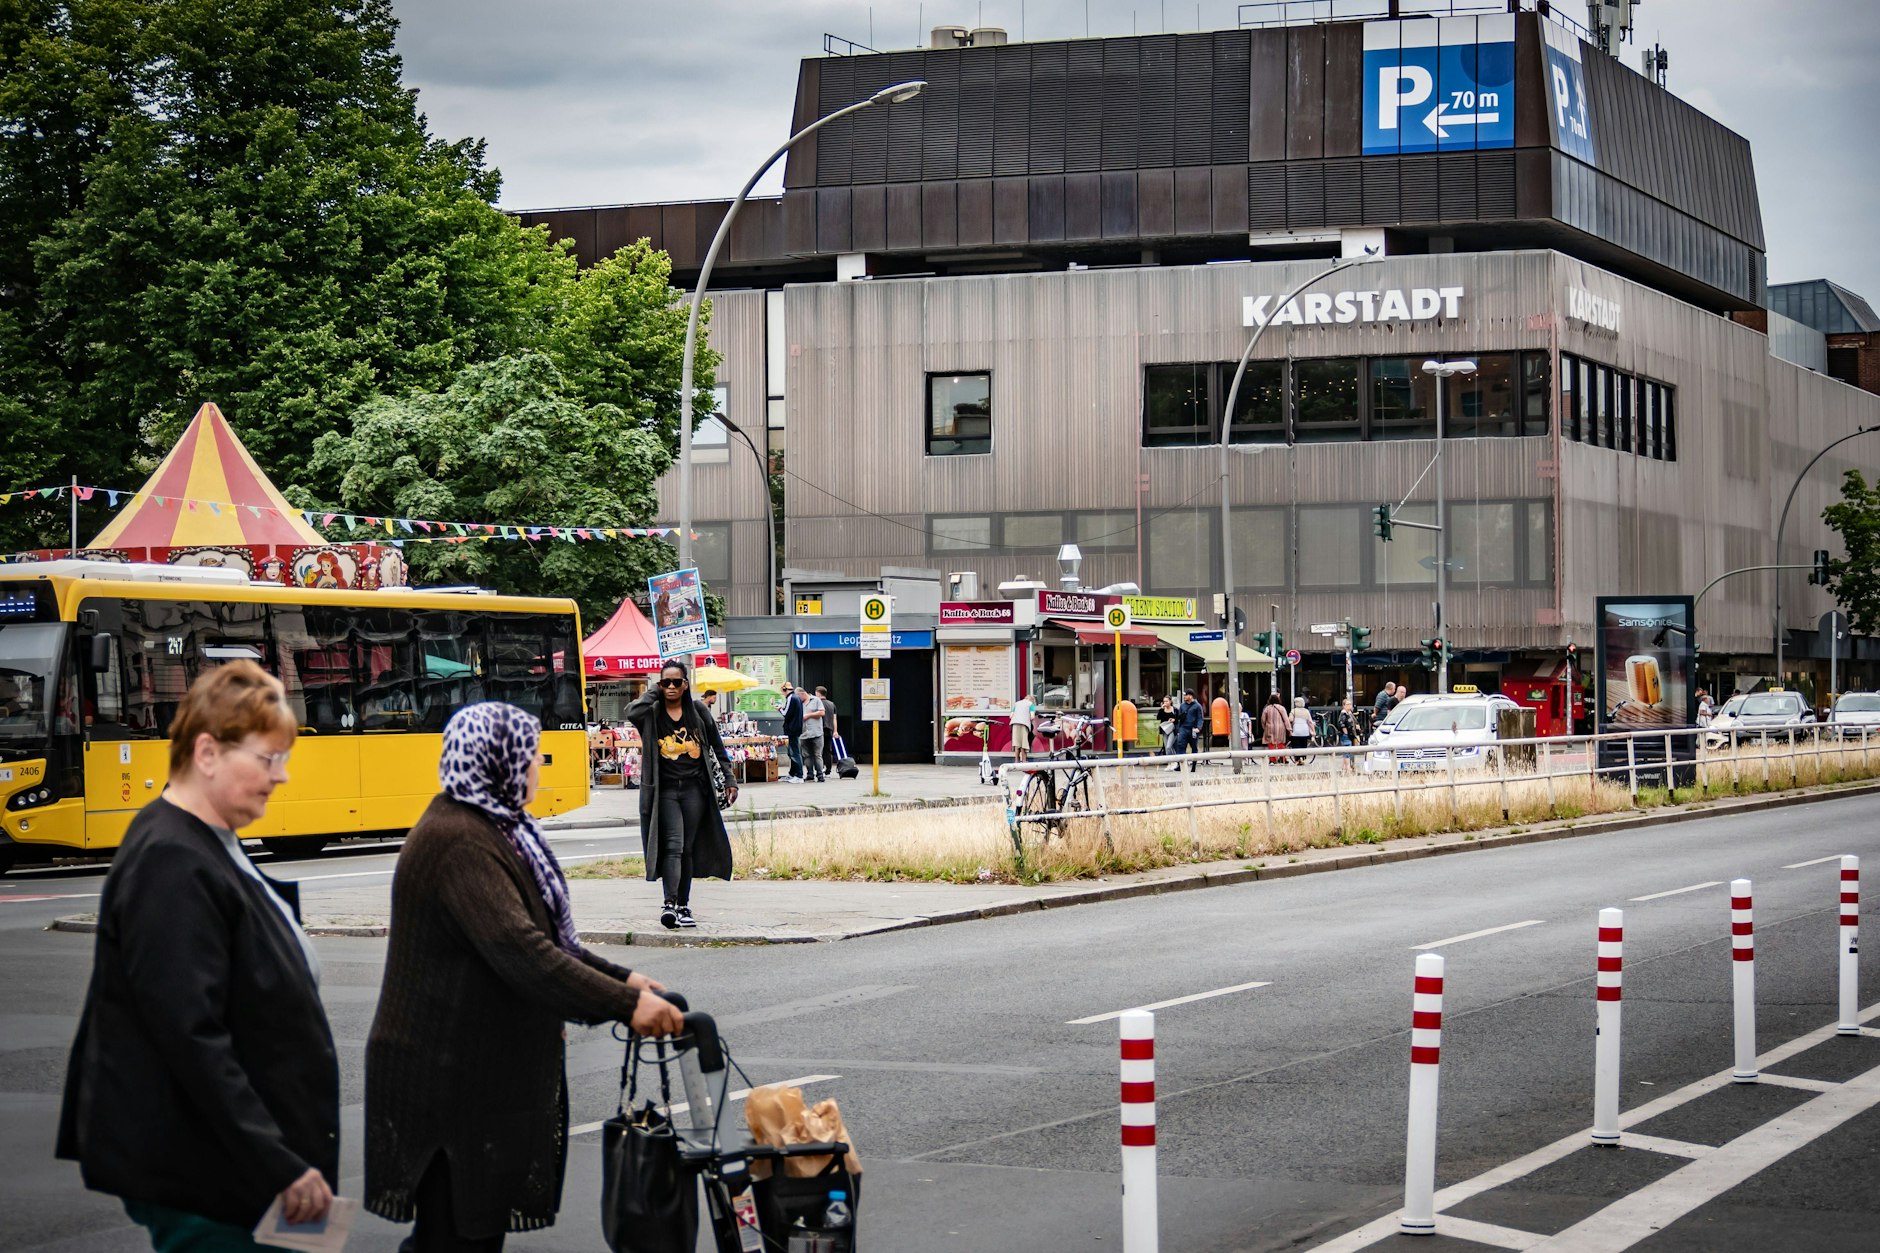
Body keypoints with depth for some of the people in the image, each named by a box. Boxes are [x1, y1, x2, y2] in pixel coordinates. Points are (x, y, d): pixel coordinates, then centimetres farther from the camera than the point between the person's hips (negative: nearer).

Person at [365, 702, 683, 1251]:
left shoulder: (490, 825, 13)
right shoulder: (459, 841, -22)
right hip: (450, 1078, -10)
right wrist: (624, 1005, -29)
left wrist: (620, 978, 10)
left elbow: (542, 935, 20)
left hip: (487, 1067, 10)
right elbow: (522, 954, -30)